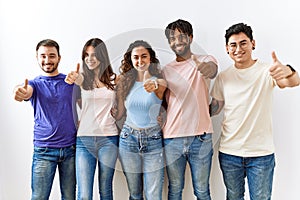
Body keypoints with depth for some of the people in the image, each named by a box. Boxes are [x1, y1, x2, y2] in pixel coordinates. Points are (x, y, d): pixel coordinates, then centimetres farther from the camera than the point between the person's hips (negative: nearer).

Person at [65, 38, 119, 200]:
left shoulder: (114, 79, 6)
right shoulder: (84, 78, 4)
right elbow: (78, 78, -22)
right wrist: (74, 77, -42)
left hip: (108, 139, 0)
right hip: (84, 139, 0)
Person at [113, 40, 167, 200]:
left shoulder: (159, 81, -4)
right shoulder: (124, 82, 4)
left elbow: (161, 84, -31)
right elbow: (119, 114, 10)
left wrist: (154, 84, -53)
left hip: (153, 140, -2)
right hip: (128, 139, 2)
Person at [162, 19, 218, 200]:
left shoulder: (206, 60, 2)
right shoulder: (166, 70, 11)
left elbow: (212, 70, -22)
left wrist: (207, 69, -46)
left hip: (201, 137, -2)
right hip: (172, 138, 3)